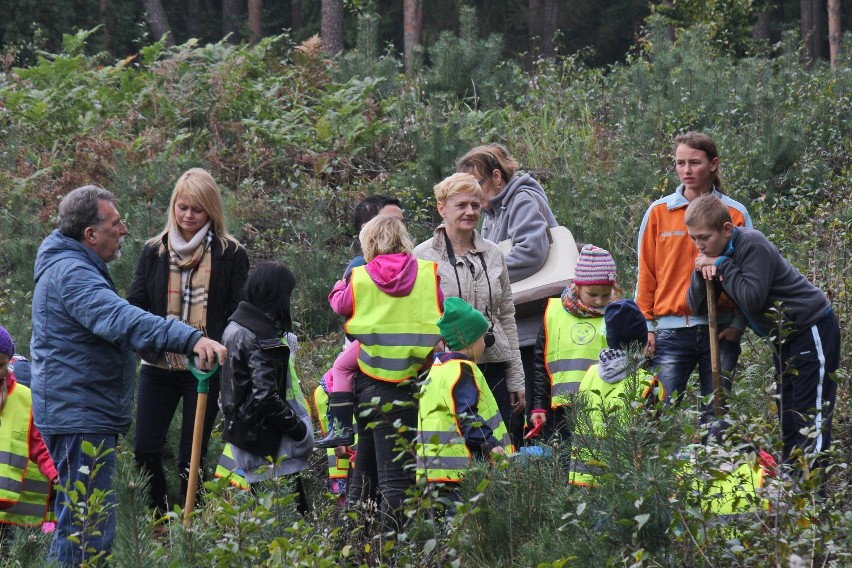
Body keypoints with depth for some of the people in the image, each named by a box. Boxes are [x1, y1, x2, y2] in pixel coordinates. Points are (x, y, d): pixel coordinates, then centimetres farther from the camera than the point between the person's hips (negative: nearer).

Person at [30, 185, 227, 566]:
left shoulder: (74, 267, 16)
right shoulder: (71, 274, -21)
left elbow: (110, 318, 33)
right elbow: (123, 321, -36)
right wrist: (191, 338, -46)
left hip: (87, 416, 11)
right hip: (80, 419, -11)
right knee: (89, 524, -11)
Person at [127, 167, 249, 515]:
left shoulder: (230, 255, 0)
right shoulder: (155, 252, 8)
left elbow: (240, 316, 0)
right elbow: (135, 303, 8)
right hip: (159, 365, 3)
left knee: (192, 457, 1)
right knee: (145, 450, -3)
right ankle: (160, 520, 14)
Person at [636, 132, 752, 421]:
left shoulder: (735, 213, 4)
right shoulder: (659, 212, 6)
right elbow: (646, 273, 8)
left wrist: (737, 323, -4)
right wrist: (646, 325, 2)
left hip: (720, 330, 0)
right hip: (671, 329, 0)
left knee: (715, 414, 2)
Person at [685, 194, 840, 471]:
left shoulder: (752, 245, -23)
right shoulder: (714, 253, 2)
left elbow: (753, 299, -31)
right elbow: (696, 306, -1)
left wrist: (722, 265, -24)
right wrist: (702, 273, -18)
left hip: (812, 330, -9)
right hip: (784, 336, 9)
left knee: (811, 417, -11)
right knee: (787, 416, 10)